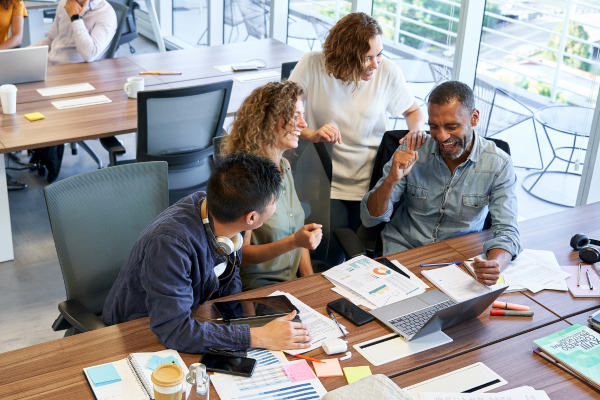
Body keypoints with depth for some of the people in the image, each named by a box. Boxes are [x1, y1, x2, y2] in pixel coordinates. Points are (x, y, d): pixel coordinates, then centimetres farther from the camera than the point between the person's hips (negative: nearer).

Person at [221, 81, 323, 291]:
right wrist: (294, 242, -25)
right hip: (254, 284, -7)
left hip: (294, 278, 8)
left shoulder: (284, 166, 10)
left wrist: (310, 279, 1)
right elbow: (240, 255, -15)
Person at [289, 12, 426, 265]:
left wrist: (417, 131, -10)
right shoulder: (312, 66, -10)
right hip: (327, 184, -1)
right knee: (329, 257, -15)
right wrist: (312, 135, -26)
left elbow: (413, 111, 12)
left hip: (372, 186, 1)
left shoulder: (388, 72, -5)